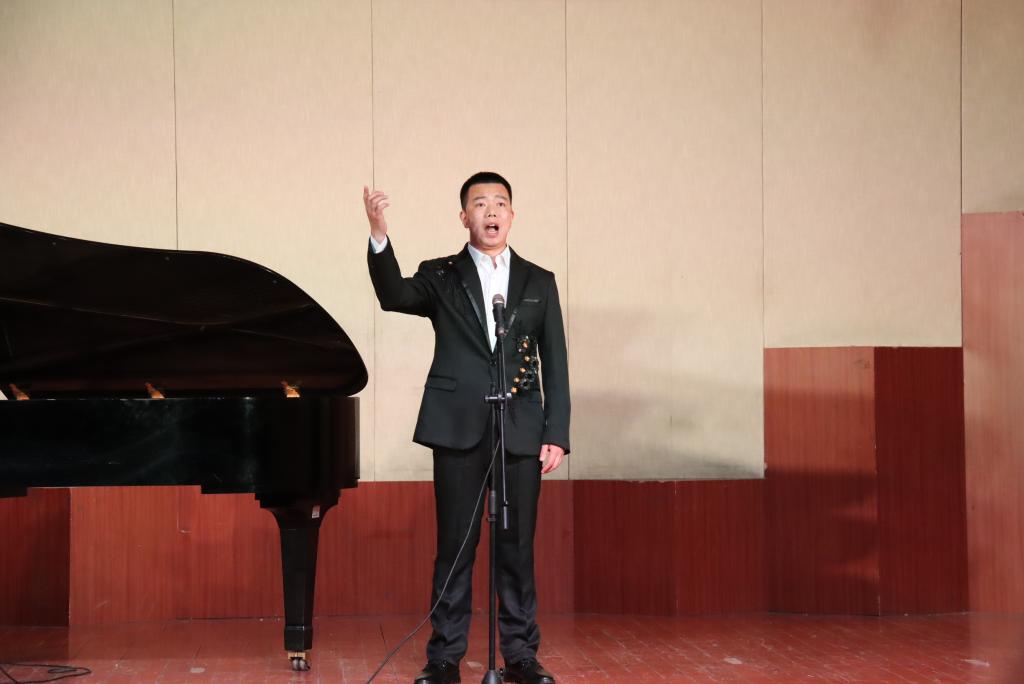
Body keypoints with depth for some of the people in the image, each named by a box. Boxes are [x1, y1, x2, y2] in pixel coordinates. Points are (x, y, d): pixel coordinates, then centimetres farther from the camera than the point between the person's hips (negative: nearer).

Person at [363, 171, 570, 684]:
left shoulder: (539, 283, 11)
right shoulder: (441, 277, 7)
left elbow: (555, 366, 8)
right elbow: (394, 296, -14)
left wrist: (556, 435, 0)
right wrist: (379, 237, -30)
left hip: (522, 430, 1)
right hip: (459, 429, -1)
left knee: (517, 546, 6)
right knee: (455, 545, 2)